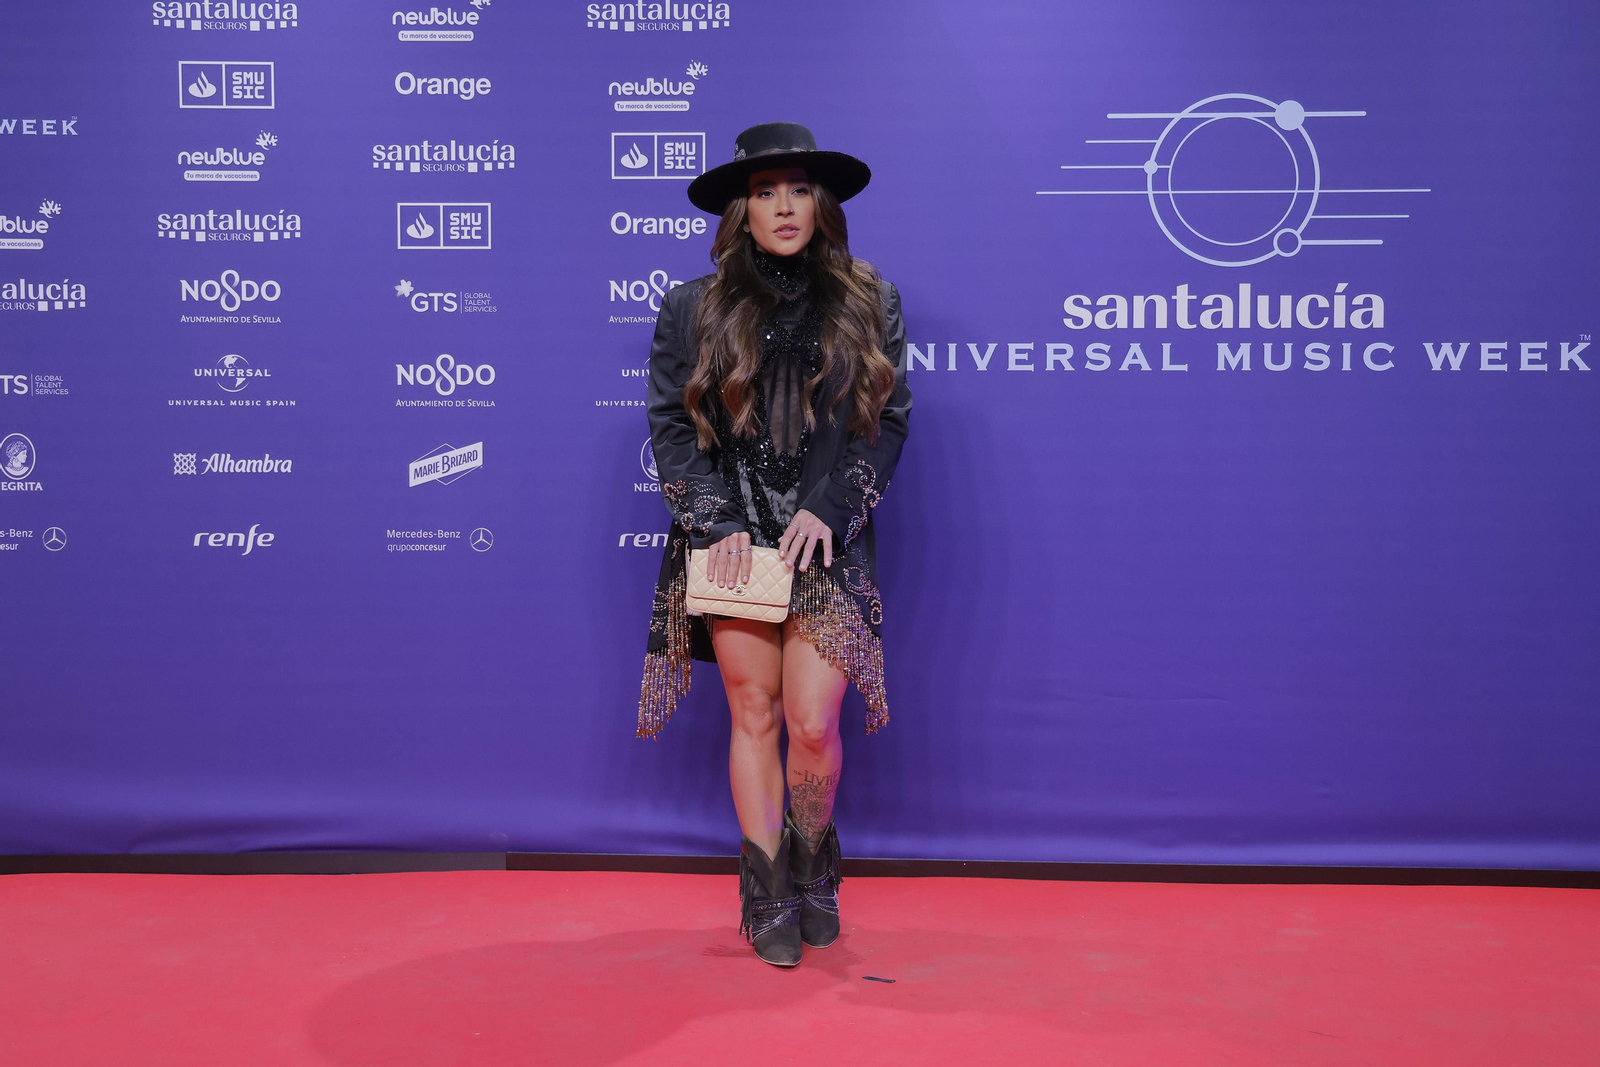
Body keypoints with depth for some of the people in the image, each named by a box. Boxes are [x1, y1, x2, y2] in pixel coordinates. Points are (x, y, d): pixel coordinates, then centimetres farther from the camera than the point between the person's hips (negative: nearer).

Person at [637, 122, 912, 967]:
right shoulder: (694, 308, 5)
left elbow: (888, 420, 5)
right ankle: (767, 895, 17)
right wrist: (715, 522, -8)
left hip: (827, 543, 0)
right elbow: (670, 424, 4)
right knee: (754, 716, 3)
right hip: (734, 544, 0)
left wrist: (830, 508, -7)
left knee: (814, 723, -5)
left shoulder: (868, 304, 6)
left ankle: (813, 866, 24)